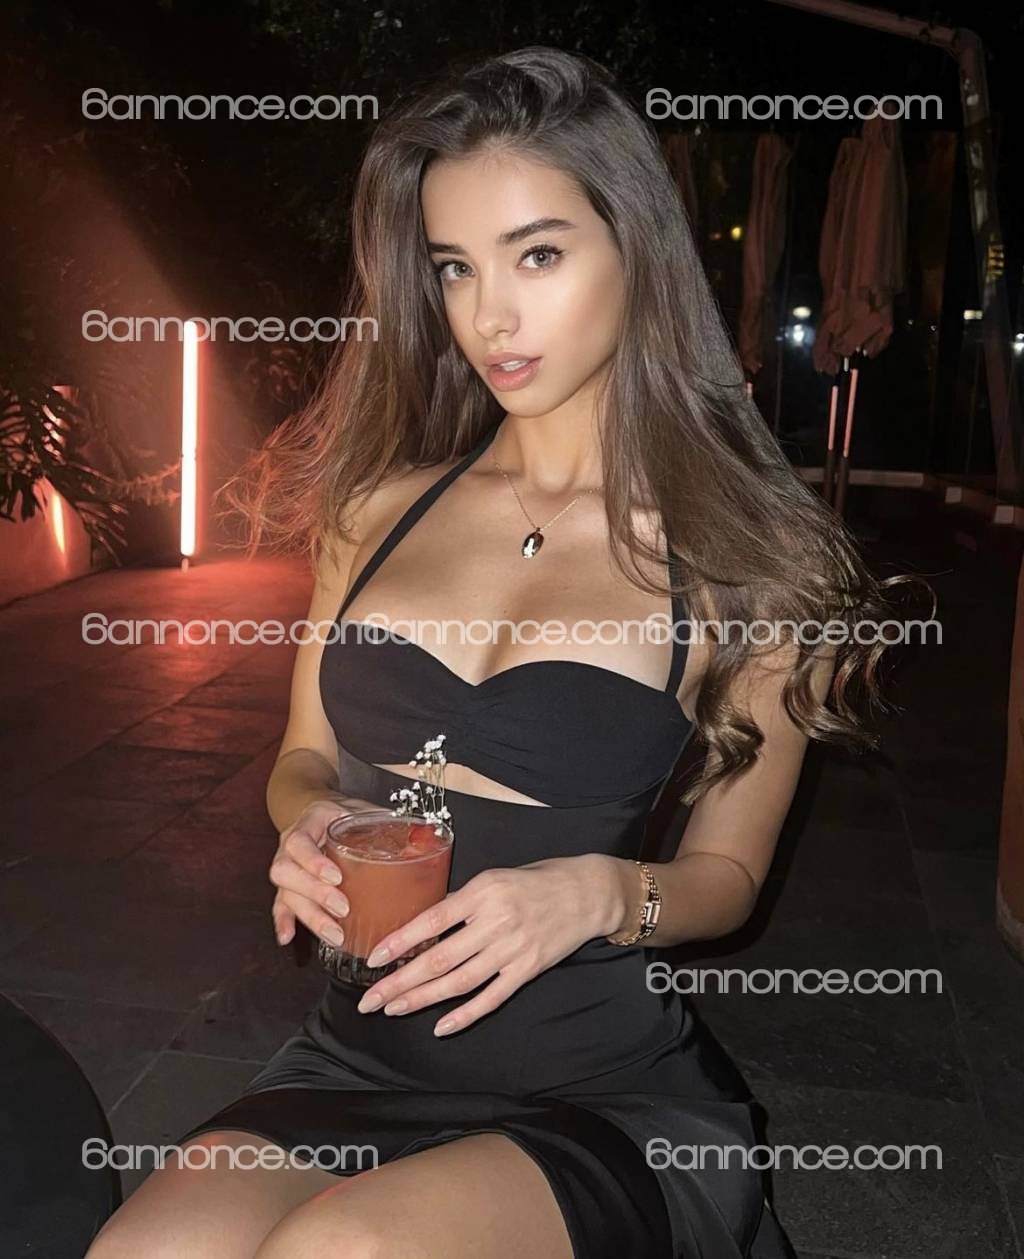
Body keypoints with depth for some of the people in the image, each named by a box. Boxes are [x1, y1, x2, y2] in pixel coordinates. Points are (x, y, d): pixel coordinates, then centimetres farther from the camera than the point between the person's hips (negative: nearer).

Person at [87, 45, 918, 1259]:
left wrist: (603, 896, -17)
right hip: (358, 1057, 3)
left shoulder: (746, 556, -4)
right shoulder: (382, 501, 4)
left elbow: (727, 870, 4)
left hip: (605, 1090, -2)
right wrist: (310, 825, -9)